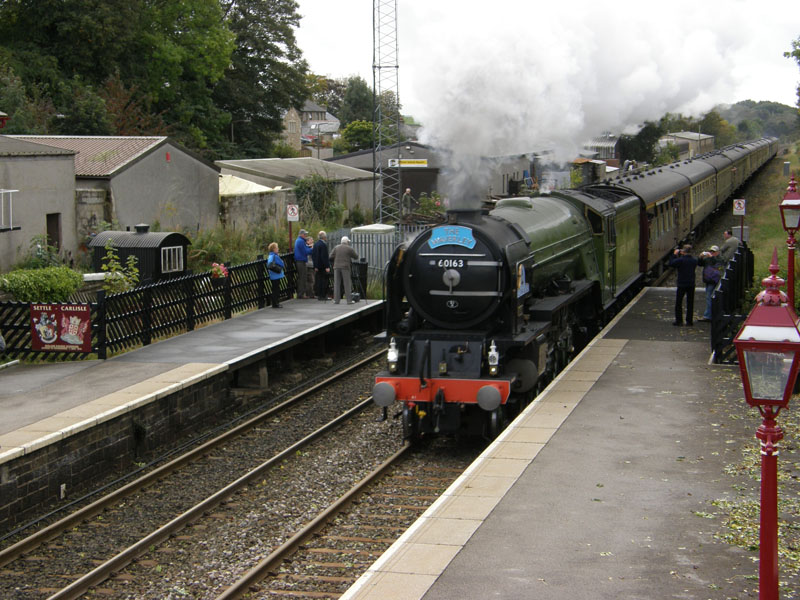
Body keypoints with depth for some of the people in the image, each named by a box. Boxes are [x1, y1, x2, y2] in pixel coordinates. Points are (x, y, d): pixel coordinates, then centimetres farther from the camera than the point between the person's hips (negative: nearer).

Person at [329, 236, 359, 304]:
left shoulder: (336, 248, 9)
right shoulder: (349, 249, 0)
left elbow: (331, 257, 6)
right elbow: (356, 256, 8)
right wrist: (356, 253, 28)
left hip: (337, 267, 3)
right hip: (345, 268, -3)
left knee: (337, 284, 4)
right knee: (347, 284, 0)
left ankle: (336, 300, 0)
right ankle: (349, 300, -1)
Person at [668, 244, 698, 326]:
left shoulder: (681, 260, -16)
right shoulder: (694, 260, 0)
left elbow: (671, 263, -10)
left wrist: (674, 254, 1)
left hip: (682, 284, -5)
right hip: (691, 284, 5)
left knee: (678, 303, 6)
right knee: (690, 303, 11)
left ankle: (679, 321, 3)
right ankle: (689, 321, 13)